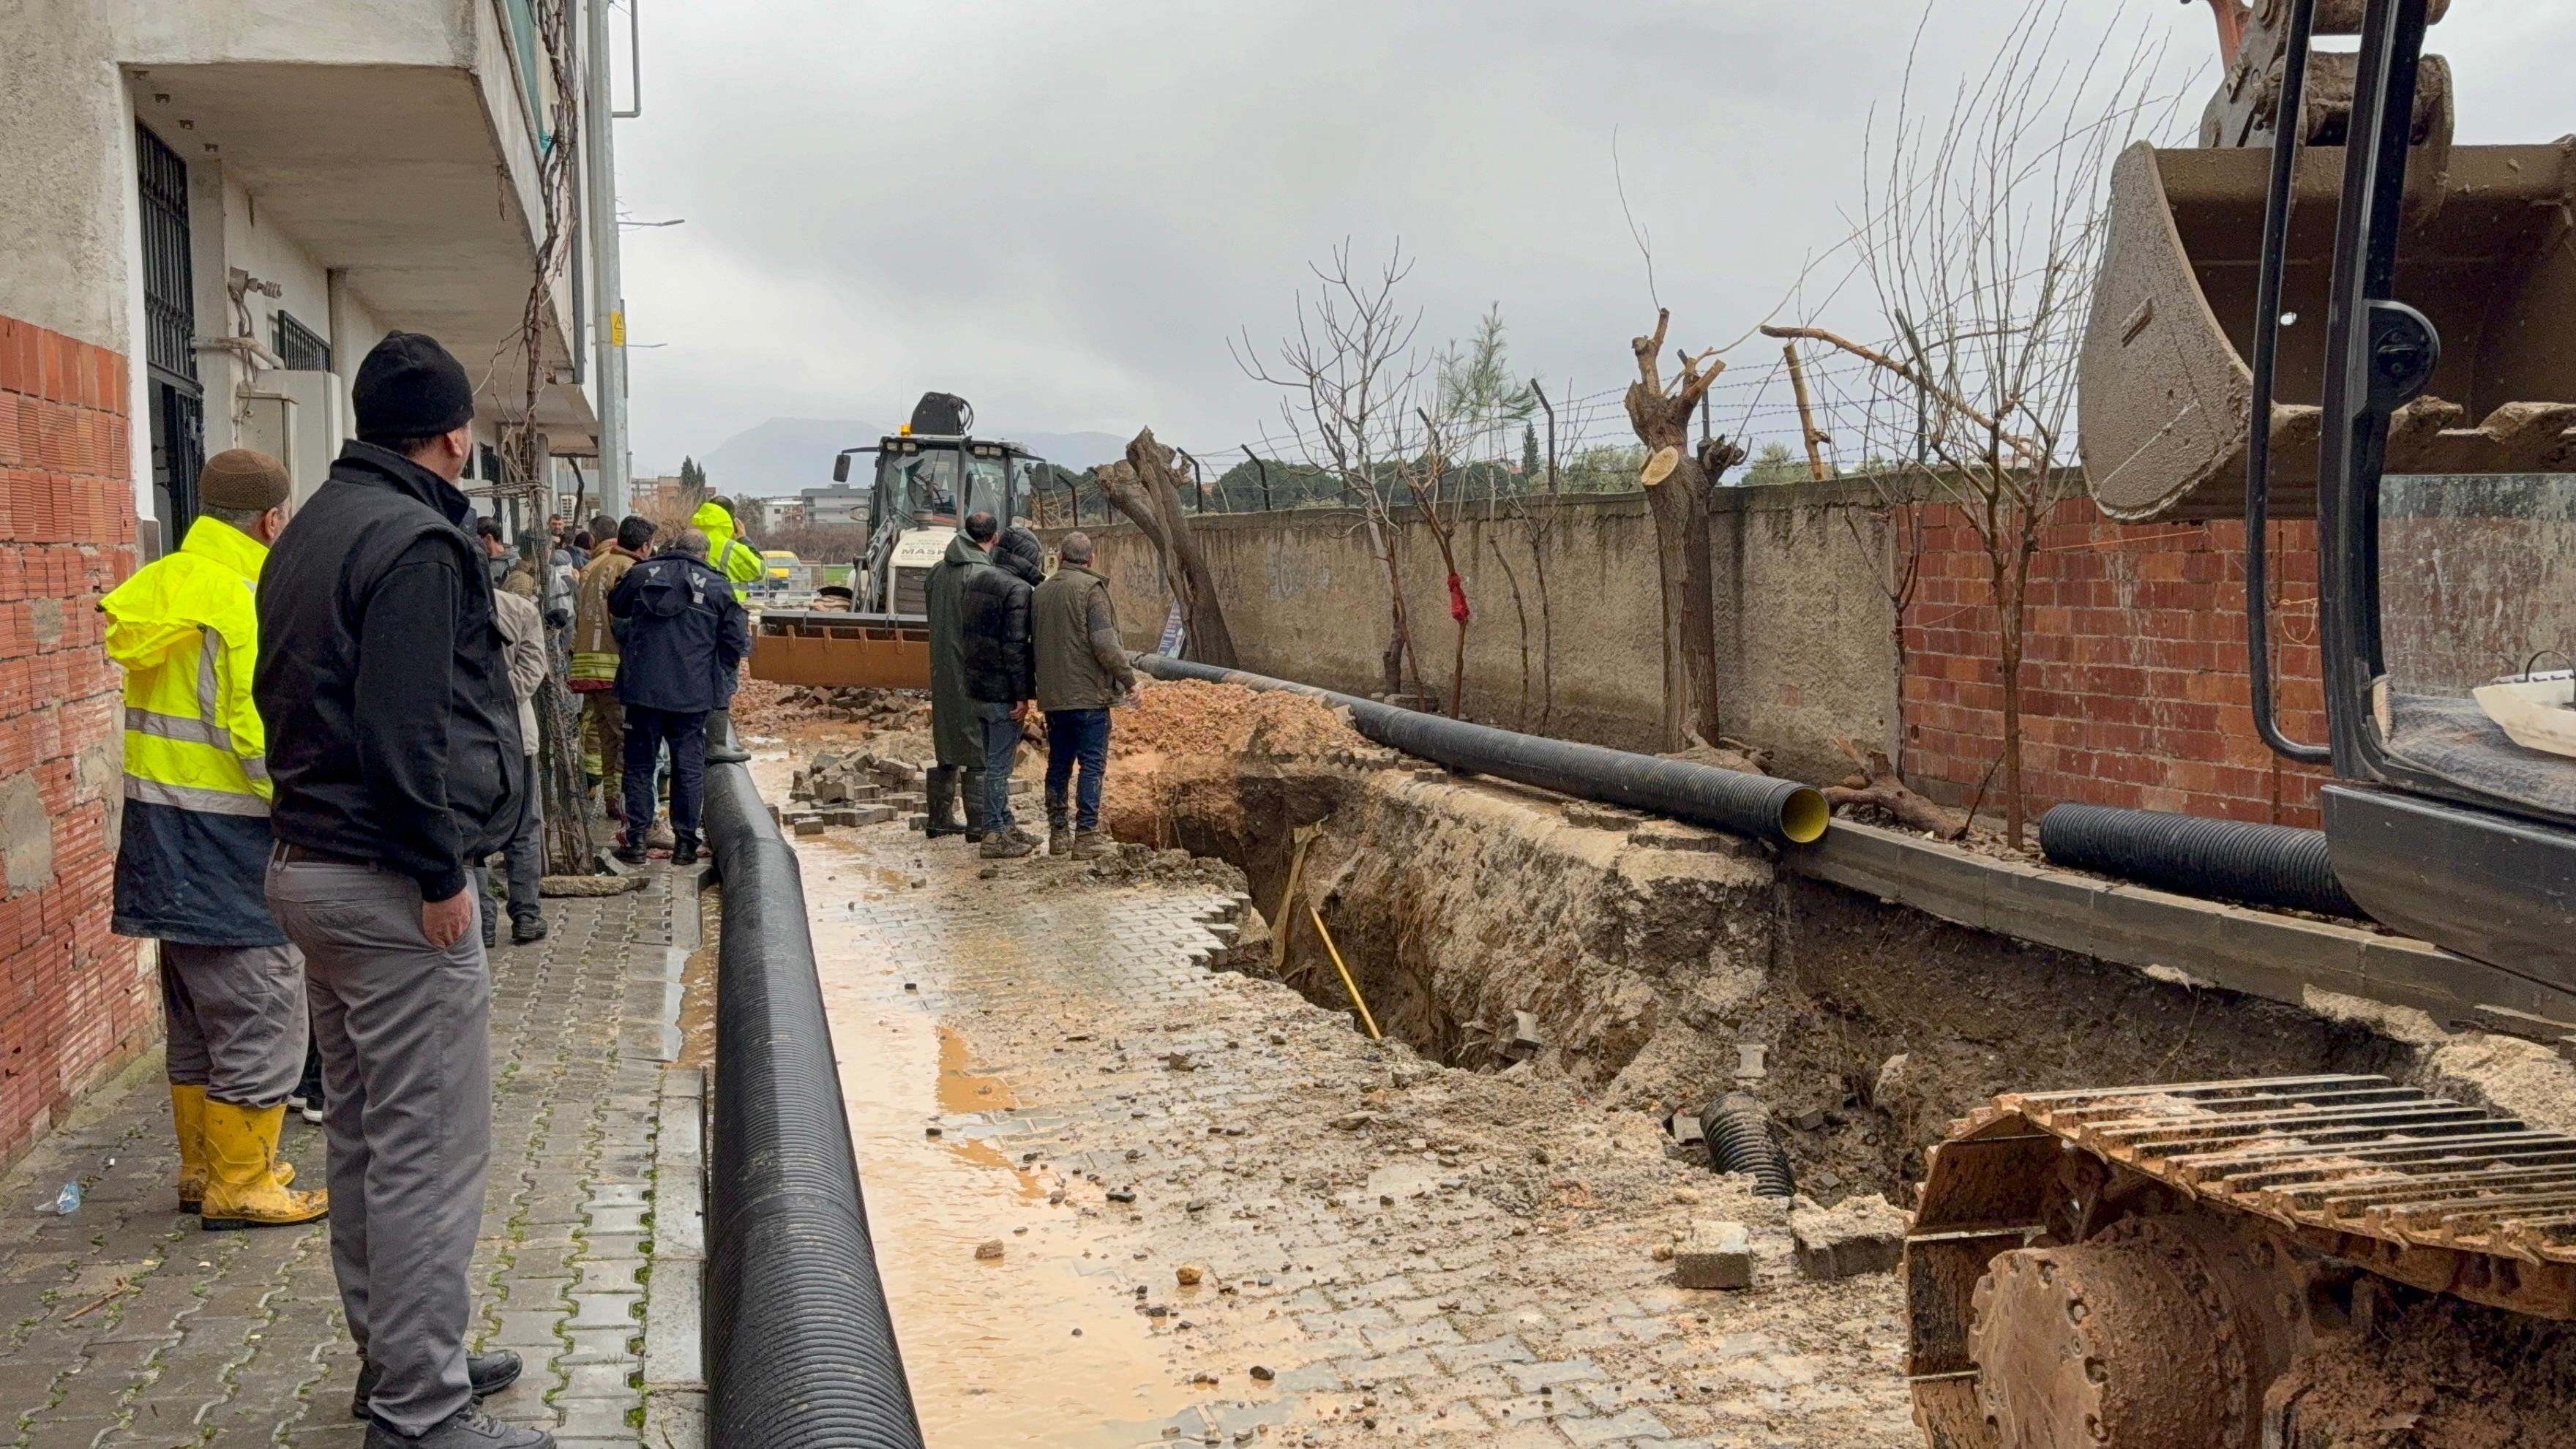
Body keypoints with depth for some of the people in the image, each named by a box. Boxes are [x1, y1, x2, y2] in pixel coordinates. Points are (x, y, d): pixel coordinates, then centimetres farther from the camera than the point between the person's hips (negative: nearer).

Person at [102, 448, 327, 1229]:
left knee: (197, 1015, 19)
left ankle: (202, 1167, 30)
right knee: (260, 1016, 1)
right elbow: (263, 740, -22)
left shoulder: (159, 586, 9)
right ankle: (239, 1186, 8)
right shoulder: (251, 605, -18)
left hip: (160, 833, 9)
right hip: (227, 841, -9)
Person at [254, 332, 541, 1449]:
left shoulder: (313, 530, 16)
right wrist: (440, 873, -17)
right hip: (389, 883, -10)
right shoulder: (415, 542, -16)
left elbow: (287, 696, 19)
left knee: (364, 1136, 17)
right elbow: (403, 731, -23)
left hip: (307, 864, 11)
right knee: (430, 1150, -4)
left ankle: (393, 1360, 29)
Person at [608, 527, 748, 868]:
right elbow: (737, 640, -1)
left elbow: (615, 607, 22)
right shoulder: (716, 586, -1)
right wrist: (716, 674, 12)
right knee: (689, 767, 8)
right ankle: (684, 842, 9)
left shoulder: (641, 574, 4)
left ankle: (636, 840, 9)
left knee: (639, 765, 10)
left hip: (642, 688, 1)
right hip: (692, 693, -1)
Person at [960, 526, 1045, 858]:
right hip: (1003, 691, -9)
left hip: (976, 687, 9)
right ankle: (994, 836, 3)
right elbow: (1015, 646, -21)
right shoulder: (1018, 590, -17)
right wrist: (1023, 693, -17)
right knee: (999, 764, -2)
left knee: (995, 761, 17)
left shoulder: (974, 580, 10)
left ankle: (1006, 825, 28)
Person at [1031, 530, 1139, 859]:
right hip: (1088, 693, -6)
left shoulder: (1040, 592, 9)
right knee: (1092, 764, -1)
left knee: (1058, 764, 13)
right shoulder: (1091, 588, -10)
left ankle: (1058, 832, 17)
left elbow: (1034, 643, 16)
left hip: (1052, 695, 6)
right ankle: (1087, 834, -3)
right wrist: (1128, 678, -7)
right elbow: (1104, 642, -17)